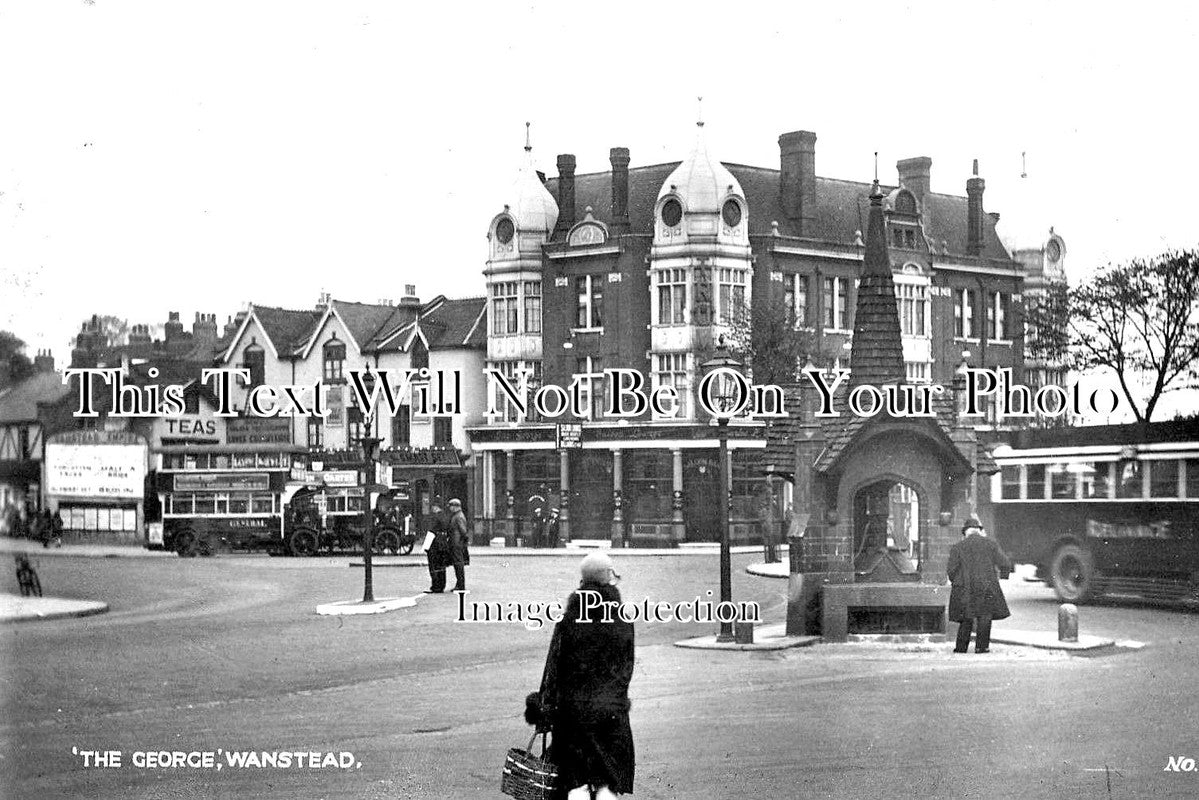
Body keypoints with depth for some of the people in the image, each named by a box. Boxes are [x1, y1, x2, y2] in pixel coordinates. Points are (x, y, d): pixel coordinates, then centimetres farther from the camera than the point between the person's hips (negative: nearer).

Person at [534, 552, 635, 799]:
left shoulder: (569, 618, -5)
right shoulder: (624, 620, -3)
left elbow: (553, 666, -3)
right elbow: (627, 667, 3)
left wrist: (544, 708, 3)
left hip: (573, 707, 0)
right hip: (612, 709, 0)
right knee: (608, 780, 8)